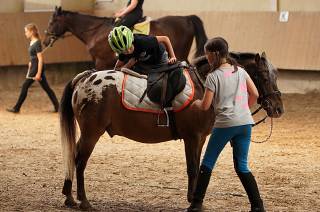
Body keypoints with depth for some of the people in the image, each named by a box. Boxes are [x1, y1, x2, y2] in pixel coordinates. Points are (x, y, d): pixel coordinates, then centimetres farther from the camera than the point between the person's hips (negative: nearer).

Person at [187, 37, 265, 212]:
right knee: (241, 166, 12)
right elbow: (254, 94, 10)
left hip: (225, 123, -5)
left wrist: (196, 103, 14)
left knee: (207, 162, 8)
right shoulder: (240, 71, 9)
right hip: (245, 122, 5)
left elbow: (205, 105, -7)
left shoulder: (213, 76, -7)